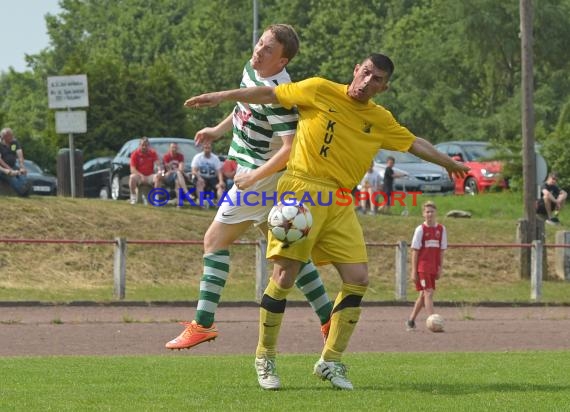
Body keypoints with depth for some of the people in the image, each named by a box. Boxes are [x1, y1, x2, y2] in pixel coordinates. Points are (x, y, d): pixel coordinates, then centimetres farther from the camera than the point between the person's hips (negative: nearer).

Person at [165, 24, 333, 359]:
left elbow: (290, 148, -28)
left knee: (215, 241, -6)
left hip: (262, 176, -10)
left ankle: (203, 324, -6)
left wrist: (254, 176, -26)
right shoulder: (251, 70, 4)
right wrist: (219, 130, 21)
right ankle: (328, 316, 17)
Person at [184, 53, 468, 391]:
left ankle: (331, 361, 7)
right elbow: (270, 95, 5)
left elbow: (414, 143, 27)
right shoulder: (320, 91, 0)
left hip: (340, 203, 5)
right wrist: (221, 97, 1)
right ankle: (265, 358, 7)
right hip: (301, 190, -5)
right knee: (285, 276, -8)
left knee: (358, 278, -5)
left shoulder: (381, 120, 12)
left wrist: (450, 163, 32)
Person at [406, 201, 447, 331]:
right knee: (428, 292, -13)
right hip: (422, 266, -5)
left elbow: (441, 251, 10)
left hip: (433, 268, 5)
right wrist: (414, 271, -8)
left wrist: (440, 269, 5)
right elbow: (415, 251, -5)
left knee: (423, 294, 10)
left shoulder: (441, 229, 5)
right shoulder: (420, 229, -6)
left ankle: (411, 321, 22)